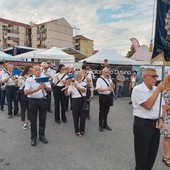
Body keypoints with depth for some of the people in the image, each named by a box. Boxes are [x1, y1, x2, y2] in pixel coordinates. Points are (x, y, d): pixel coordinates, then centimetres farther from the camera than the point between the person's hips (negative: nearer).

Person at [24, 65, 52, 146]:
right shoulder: (29, 80, -5)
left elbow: (50, 89, 0)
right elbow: (26, 92, -17)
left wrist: (45, 87, -22)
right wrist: (37, 89, -30)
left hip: (43, 100, 3)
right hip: (33, 101, -2)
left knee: (43, 119, 13)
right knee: (33, 120, 9)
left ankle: (42, 136, 30)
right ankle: (33, 138, 24)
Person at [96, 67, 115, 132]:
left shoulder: (109, 79, 9)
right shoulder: (99, 79, -9)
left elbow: (113, 87, 10)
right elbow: (98, 89, -18)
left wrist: (111, 81, -8)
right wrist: (107, 89, -28)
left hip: (109, 96, 5)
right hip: (102, 96, -5)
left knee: (106, 111, 16)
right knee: (101, 111, 6)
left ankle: (105, 124, 30)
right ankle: (100, 125, 20)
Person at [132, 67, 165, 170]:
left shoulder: (156, 89, 7)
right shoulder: (138, 89, -15)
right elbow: (148, 105, -24)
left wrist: (161, 119, 0)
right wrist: (158, 91, -18)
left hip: (155, 124, 7)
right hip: (142, 124, -7)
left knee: (153, 152, 20)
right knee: (142, 152, 9)